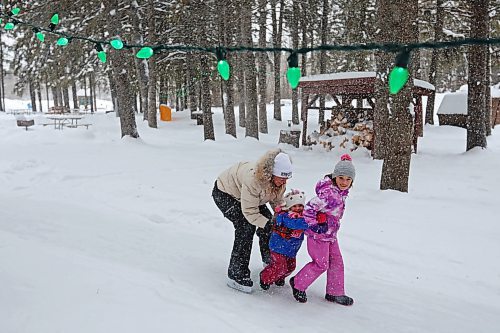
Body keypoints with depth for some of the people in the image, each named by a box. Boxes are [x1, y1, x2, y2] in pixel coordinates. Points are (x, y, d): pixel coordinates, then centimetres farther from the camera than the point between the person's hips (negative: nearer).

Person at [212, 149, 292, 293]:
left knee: (267, 219, 3)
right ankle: (236, 275, -13)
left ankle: (269, 259, 28)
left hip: (246, 194, 8)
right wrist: (268, 225, -39)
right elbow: (249, 212, -35)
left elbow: (277, 201, -5)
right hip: (225, 193, -7)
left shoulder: (279, 180, -19)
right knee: (246, 228, -20)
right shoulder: (253, 179, -42)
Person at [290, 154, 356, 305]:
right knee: (321, 264, 0)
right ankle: (298, 284, 19)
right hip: (318, 235, -9)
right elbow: (308, 208, -30)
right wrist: (315, 226, -22)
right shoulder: (329, 193, -29)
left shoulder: (340, 192, 3)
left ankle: (335, 293, 28)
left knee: (337, 261, 14)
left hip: (330, 234, 10)